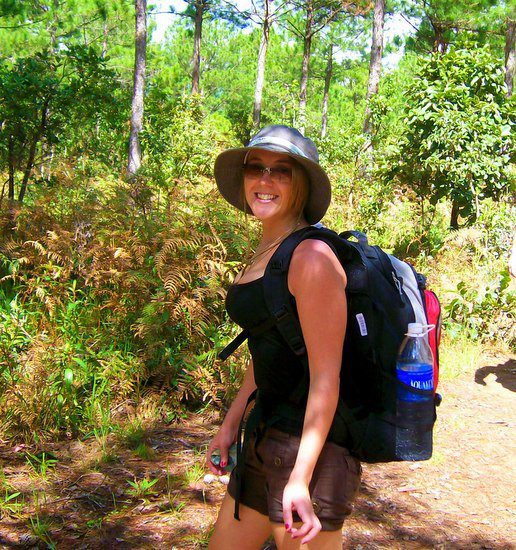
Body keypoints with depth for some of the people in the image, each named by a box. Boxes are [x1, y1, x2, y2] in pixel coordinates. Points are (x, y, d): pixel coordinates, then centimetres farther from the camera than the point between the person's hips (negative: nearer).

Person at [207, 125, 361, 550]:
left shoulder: (311, 257, -17)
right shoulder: (263, 256, 11)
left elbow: (326, 377, -20)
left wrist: (301, 478, -23)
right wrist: (230, 426, 18)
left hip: (309, 446, -9)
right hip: (266, 436, 9)